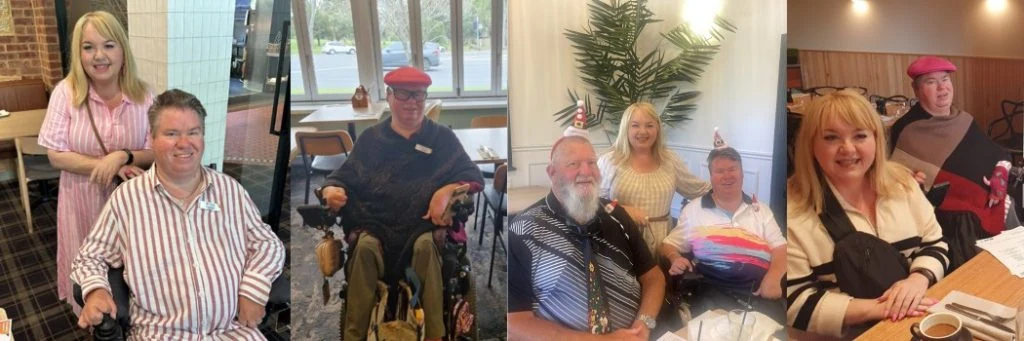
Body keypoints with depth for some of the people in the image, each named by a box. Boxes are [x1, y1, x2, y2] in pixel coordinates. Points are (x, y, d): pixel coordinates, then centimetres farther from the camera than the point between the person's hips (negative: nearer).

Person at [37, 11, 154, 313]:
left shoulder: (143, 96, -9)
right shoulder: (66, 92, -12)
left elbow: (155, 152, -7)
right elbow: (56, 155, -12)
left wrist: (123, 156, -26)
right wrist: (110, 167, -21)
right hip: (83, 202, 0)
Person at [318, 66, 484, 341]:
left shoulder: (443, 138, 12)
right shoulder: (370, 138, 16)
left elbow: (474, 177, 3)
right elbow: (345, 175, 16)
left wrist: (446, 191, -19)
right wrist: (332, 189, -10)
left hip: (423, 224, -1)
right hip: (376, 223, 1)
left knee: (427, 246, -34)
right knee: (365, 247, -31)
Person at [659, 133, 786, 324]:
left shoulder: (761, 211, 18)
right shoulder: (694, 210, 13)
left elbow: (780, 248, 11)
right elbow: (670, 244, 15)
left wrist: (774, 277, -10)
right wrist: (675, 259, -9)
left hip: (759, 292, 2)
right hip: (713, 293, -2)